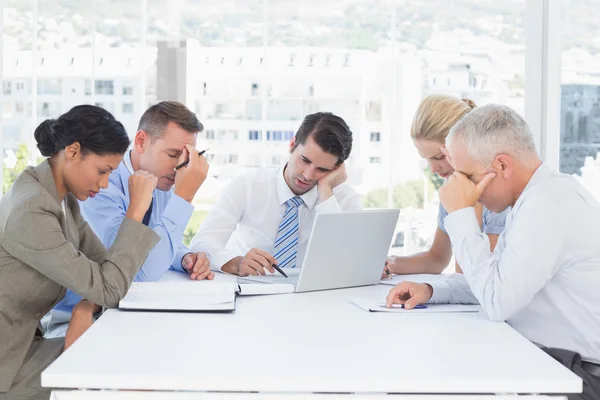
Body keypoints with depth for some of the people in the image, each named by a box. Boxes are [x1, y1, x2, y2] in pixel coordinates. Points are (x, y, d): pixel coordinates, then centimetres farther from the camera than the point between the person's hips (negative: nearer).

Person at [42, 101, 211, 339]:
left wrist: (186, 258, -7)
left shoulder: (161, 184, 1)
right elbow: (141, 273, -31)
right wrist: (183, 197, -29)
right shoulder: (101, 186, -24)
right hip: (75, 322, -8)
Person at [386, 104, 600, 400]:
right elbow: (497, 280, 19)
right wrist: (431, 291, 5)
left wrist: (461, 214, -18)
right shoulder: (537, 194, 9)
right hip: (548, 358, 9)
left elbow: (497, 301, -24)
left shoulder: (548, 202, -23)